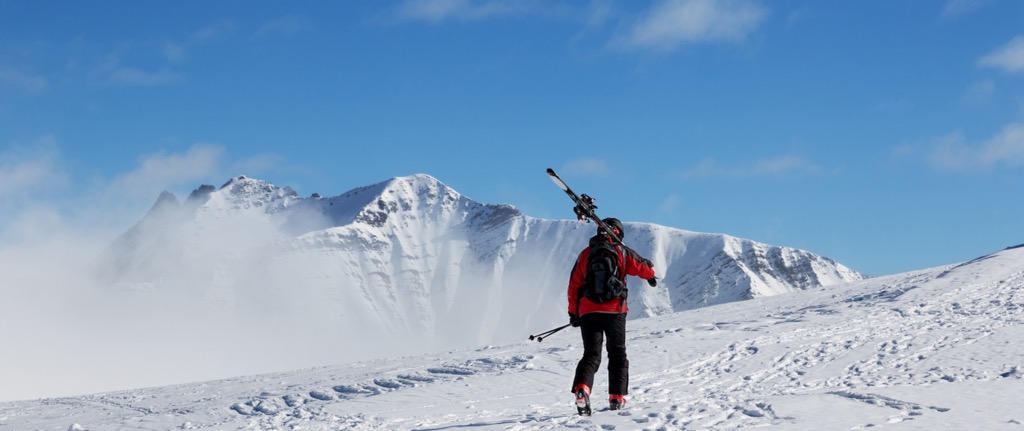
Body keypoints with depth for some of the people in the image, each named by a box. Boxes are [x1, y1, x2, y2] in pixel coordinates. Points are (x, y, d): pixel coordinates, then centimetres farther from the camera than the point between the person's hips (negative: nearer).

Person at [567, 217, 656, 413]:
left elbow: (574, 285, 9)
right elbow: (645, 268, 9)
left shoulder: (585, 254, 10)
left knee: (591, 355, 2)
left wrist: (573, 313, 16)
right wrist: (651, 276, 34)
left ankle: (582, 389, -25)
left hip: (588, 311, 2)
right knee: (618, 355, 14)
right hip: (614, 311, -2)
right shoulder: (621, 251, 3)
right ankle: (617, 397, 7)